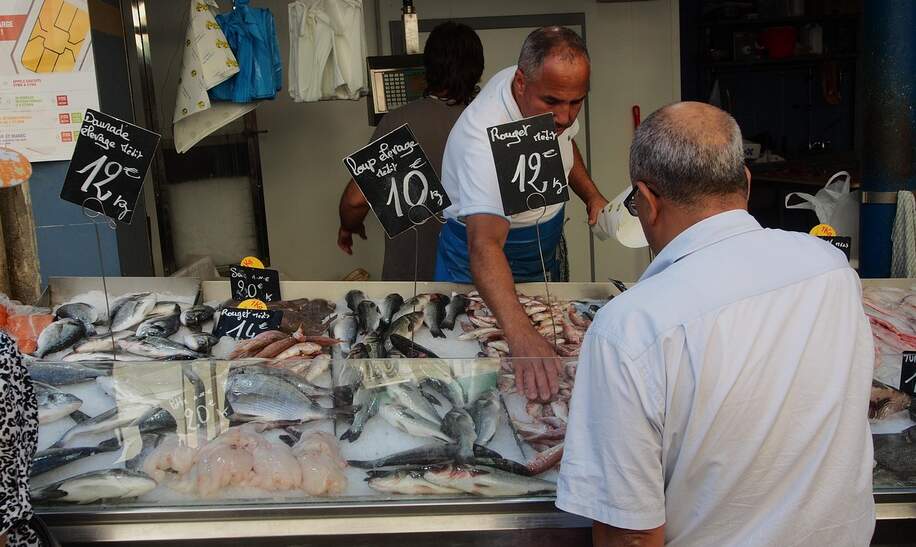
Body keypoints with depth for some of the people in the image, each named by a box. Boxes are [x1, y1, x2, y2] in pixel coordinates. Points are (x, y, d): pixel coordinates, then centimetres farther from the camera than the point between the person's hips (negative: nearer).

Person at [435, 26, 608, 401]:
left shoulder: (549, 91, -14)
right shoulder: (484, 136, -39)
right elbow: (484, 245, -51)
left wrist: (590, 194, -4)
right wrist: (520, 332, -64)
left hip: (544, 258, 7)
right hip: (483, 271, -7)